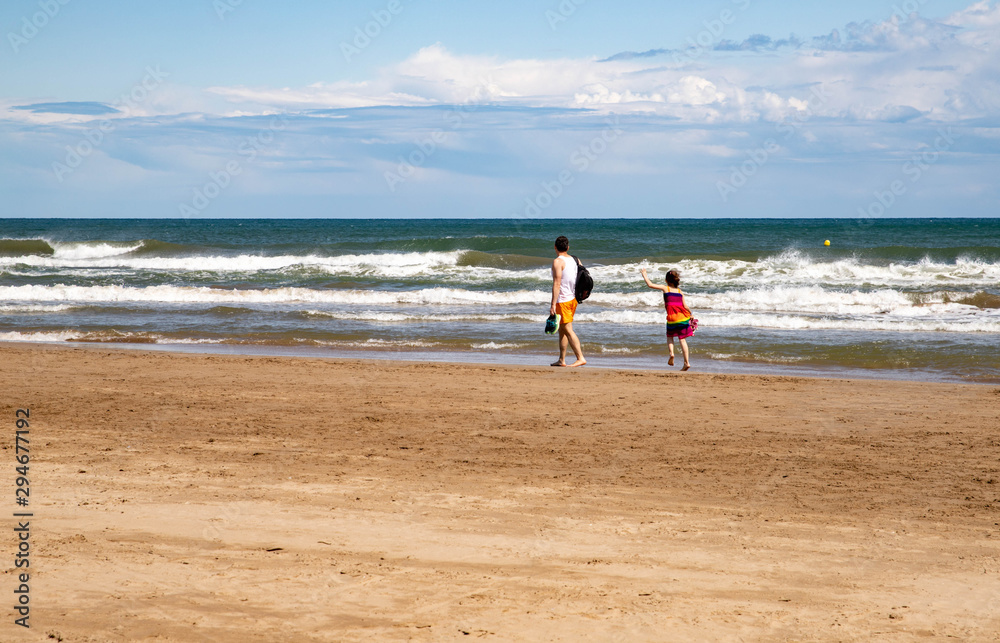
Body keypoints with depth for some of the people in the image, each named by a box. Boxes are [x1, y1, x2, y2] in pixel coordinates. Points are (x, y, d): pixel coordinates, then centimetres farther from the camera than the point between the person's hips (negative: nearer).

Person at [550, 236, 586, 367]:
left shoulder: (558, 262, -14)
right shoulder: (574, 260, 10)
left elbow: (557, 284, -20)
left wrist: (553, 305, -20)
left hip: (563, 300, -8)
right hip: (573, 299, 8)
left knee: (568, 330, -8)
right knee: (562, 330, 15)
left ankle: (580, 358, -14)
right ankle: (561, 360, 18)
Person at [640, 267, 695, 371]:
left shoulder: (665, 288, 2)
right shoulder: (680, 291, 10)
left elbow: (650, 284, 0)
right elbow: (685, 306, 6)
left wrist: (644, 274, 14)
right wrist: (690, 315, 21)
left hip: (672, 317, -2)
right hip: (682, 317, 2)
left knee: (669, 336, 21)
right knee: (682, 339, 7)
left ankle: (671, 353, -6)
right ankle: (687, 362, 0)